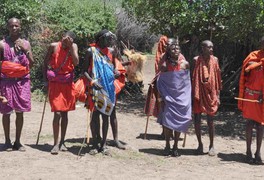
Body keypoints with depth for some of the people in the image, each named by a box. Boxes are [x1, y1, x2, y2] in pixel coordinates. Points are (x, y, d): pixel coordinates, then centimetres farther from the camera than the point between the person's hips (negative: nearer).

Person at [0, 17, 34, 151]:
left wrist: (25, 50, -14)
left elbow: (31, 64, 0)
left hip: (22, 80, 2)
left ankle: (17, 141, 15)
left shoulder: (25, 43, 6)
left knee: (20, 112, 5)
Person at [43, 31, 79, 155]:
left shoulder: (74, 46, -3)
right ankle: (56, 144, -5)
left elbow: (76, 62, -18)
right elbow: (45, 63, 2)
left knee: (65, 113, 9)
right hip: (55, 83, -3)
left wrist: (70, 46, -21)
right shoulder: (53, 46, -7)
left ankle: (62, 142, 19)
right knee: (57, 113, -10)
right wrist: (46, 81, 0)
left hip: (68, 83, 3)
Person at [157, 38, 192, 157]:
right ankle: (167, 145, 9)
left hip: (182, 96, 1)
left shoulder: (184, 64, 0)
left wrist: (188, 97, 4)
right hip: (168, 96, -1)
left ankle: (175, 146, 15)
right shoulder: (164, 65, -3)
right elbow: (160, 83, 1)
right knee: (167, 120, -5)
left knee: (179, 120, 4)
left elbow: (188, 82, 7)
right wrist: (161, 97, -3)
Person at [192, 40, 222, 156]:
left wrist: (218, 95, 3)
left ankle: (211, 145, 15)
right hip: (198, 94, 0)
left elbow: (217, 79, 4)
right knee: (197, 119, 5)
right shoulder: (196, 60, -5)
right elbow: (192, 78, -2)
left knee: (210, 120, 3)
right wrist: (192, 94, -6)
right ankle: (200, 144, 20)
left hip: (210, 94, 0)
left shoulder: (214, 60, 0)